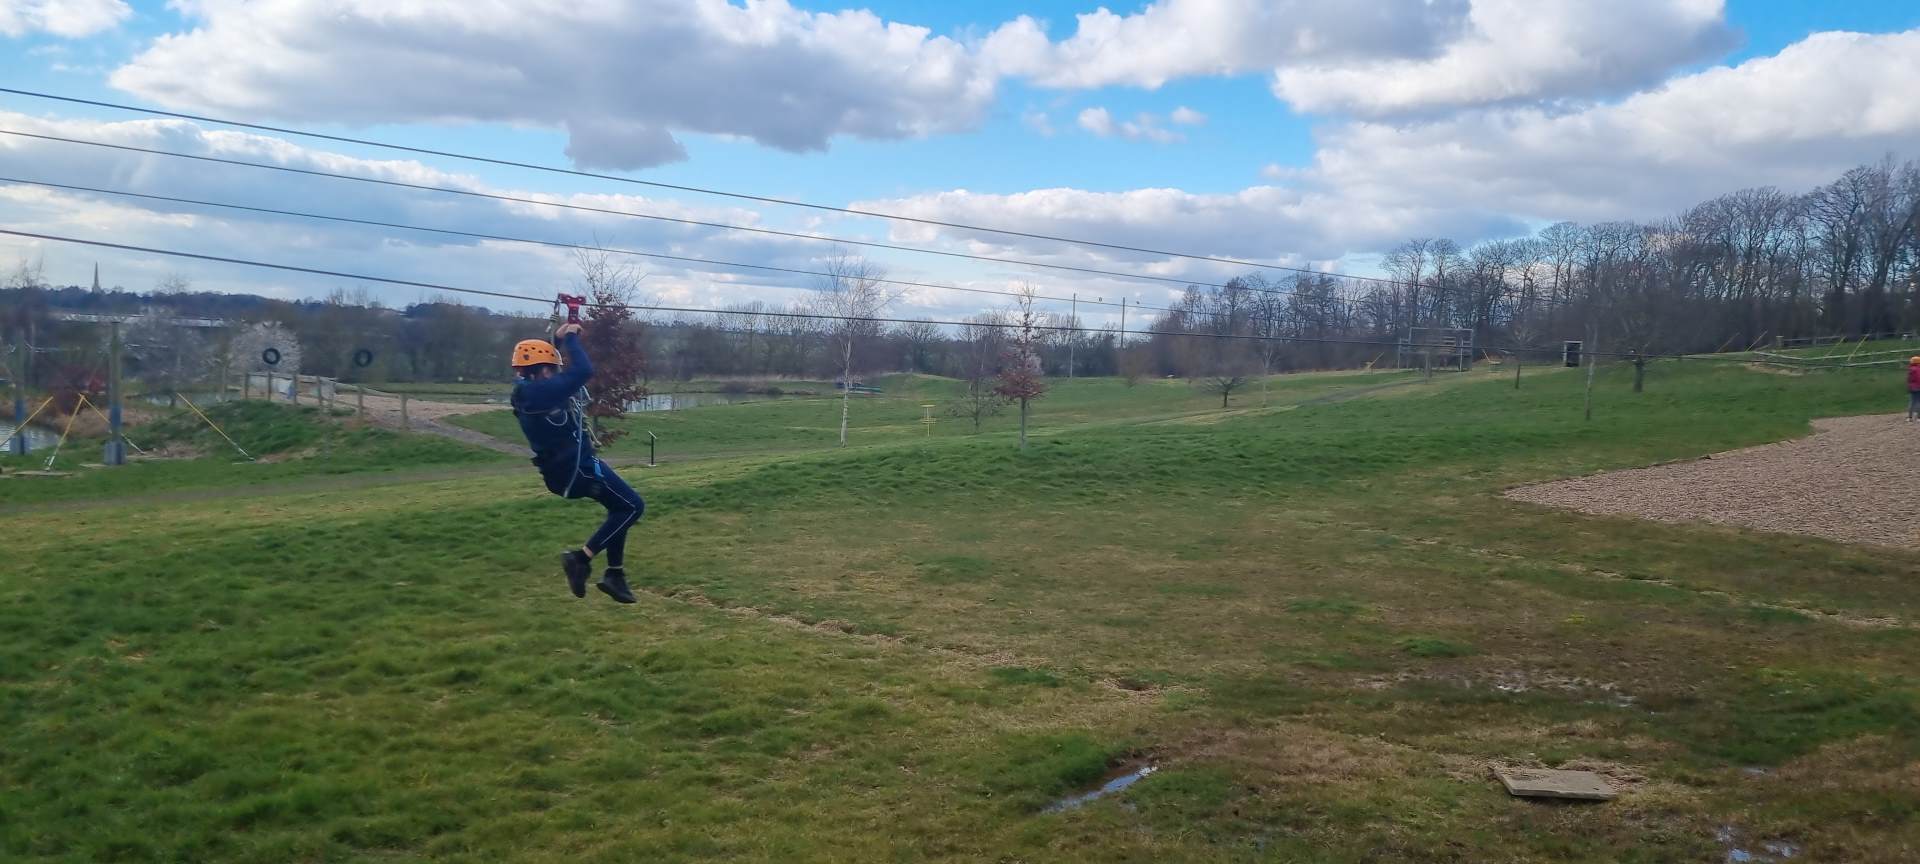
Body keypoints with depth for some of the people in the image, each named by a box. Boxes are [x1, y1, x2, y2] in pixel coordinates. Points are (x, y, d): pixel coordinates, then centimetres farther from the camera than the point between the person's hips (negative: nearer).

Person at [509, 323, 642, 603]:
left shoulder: (526, 389, 5)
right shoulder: (541, 391, -23)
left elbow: (543, 362, 27)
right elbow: (583, 371, -27)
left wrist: (559, 338, 15)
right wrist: (571, 338, -13)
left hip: (567, 468, 10)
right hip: (577, 469, -10)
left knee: (620, 507, 21)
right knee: (632, 507, -2)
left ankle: (614, 574, 22)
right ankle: (581, 558, -6)